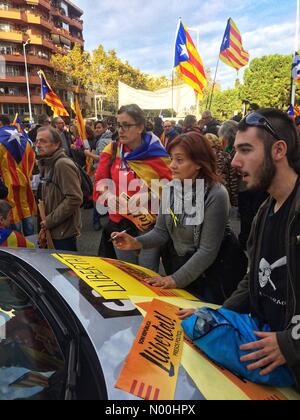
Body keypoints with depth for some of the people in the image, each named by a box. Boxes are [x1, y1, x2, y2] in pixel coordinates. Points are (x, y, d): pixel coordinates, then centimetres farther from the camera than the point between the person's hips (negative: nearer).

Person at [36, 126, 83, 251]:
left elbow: (74, 199, -25)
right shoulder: (48, 164, 12)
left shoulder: (63, 164, -18)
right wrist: (46, 222, 10)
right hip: (53, 231, 9)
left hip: (64, 232, -9)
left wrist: (49, 221, -18)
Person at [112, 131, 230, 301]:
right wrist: (136, 243, -16)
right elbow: (161, 232, 1)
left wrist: (176, 279, -22)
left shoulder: (216, 195, -22)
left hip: (203, 279, -5)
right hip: (173, 267, 6)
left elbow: (208, 250, -21)